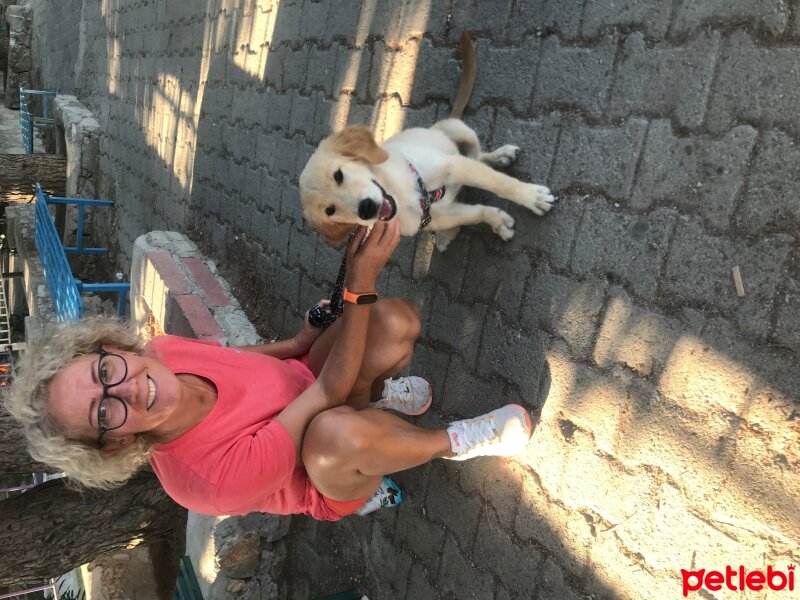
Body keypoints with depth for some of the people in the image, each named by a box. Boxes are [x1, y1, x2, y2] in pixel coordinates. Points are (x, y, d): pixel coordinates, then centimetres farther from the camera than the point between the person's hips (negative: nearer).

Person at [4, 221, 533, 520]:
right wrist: (361, 283, -35)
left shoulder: (161, 353, -22)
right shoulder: (219, 480, -39)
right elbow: (328, 391, -34)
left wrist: (301, 342, -1)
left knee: (398, 320, -23)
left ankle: (375, 393, 14)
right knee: (339, 433, -45)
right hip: (330, 479, -5)